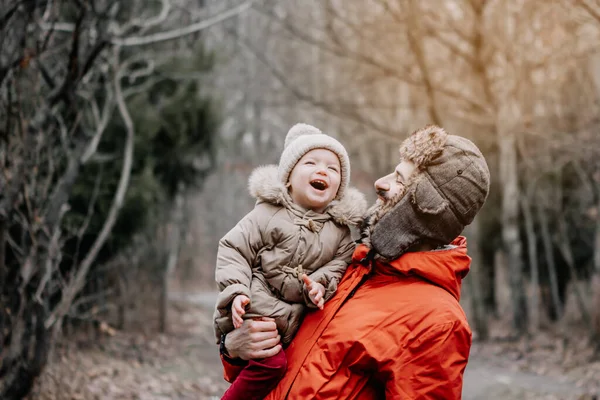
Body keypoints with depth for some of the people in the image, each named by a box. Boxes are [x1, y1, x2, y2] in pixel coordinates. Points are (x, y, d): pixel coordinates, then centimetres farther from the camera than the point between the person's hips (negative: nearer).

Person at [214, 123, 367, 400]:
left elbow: (339, 263, 3)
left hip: (293, 318, 6)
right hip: (255, 307, -5)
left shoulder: (339, 228, 7)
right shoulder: (268, 213, -5)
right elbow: (233, 249, -5)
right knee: (272, 363, -21)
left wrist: (321, 284, -18)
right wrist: (237, 292, -16)